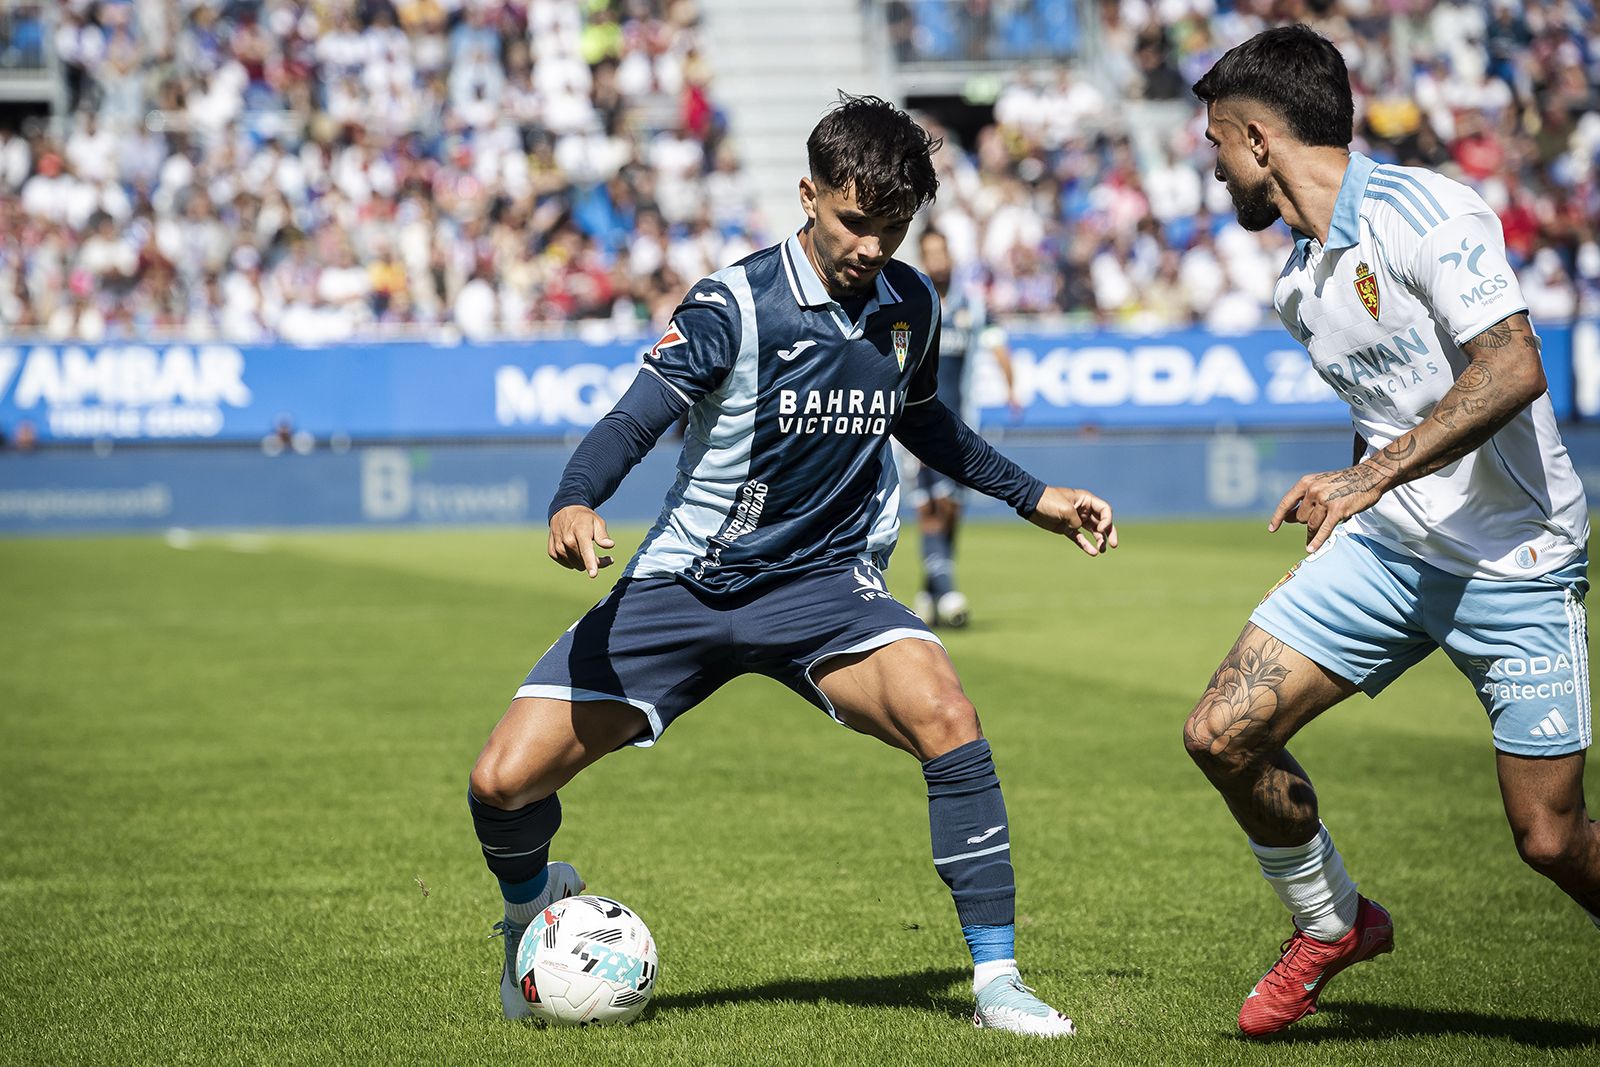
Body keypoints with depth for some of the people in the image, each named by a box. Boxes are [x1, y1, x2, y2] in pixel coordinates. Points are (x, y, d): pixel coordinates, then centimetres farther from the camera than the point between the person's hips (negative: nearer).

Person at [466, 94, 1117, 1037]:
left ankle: (997, 977, -16)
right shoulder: (736, 305, -15)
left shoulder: (911, 305, 2)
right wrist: (575, 504, -43)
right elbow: (638, 418, -23)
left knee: (945, 716, -30)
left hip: (827, 583, 2)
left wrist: (1033, 496, 25)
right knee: (504, 783, -12)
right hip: (688, 583, -2)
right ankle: (535, 906, 26)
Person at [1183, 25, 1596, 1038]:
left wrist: (1373, 475, -31)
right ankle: (1334, 924, 19)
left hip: (1512, 559, -7)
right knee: (1224, 734, -5)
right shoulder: (1301, 283, 10)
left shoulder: (1424, 210, -16)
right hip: (1386, 545, 7)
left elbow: (1513, 369, -27)